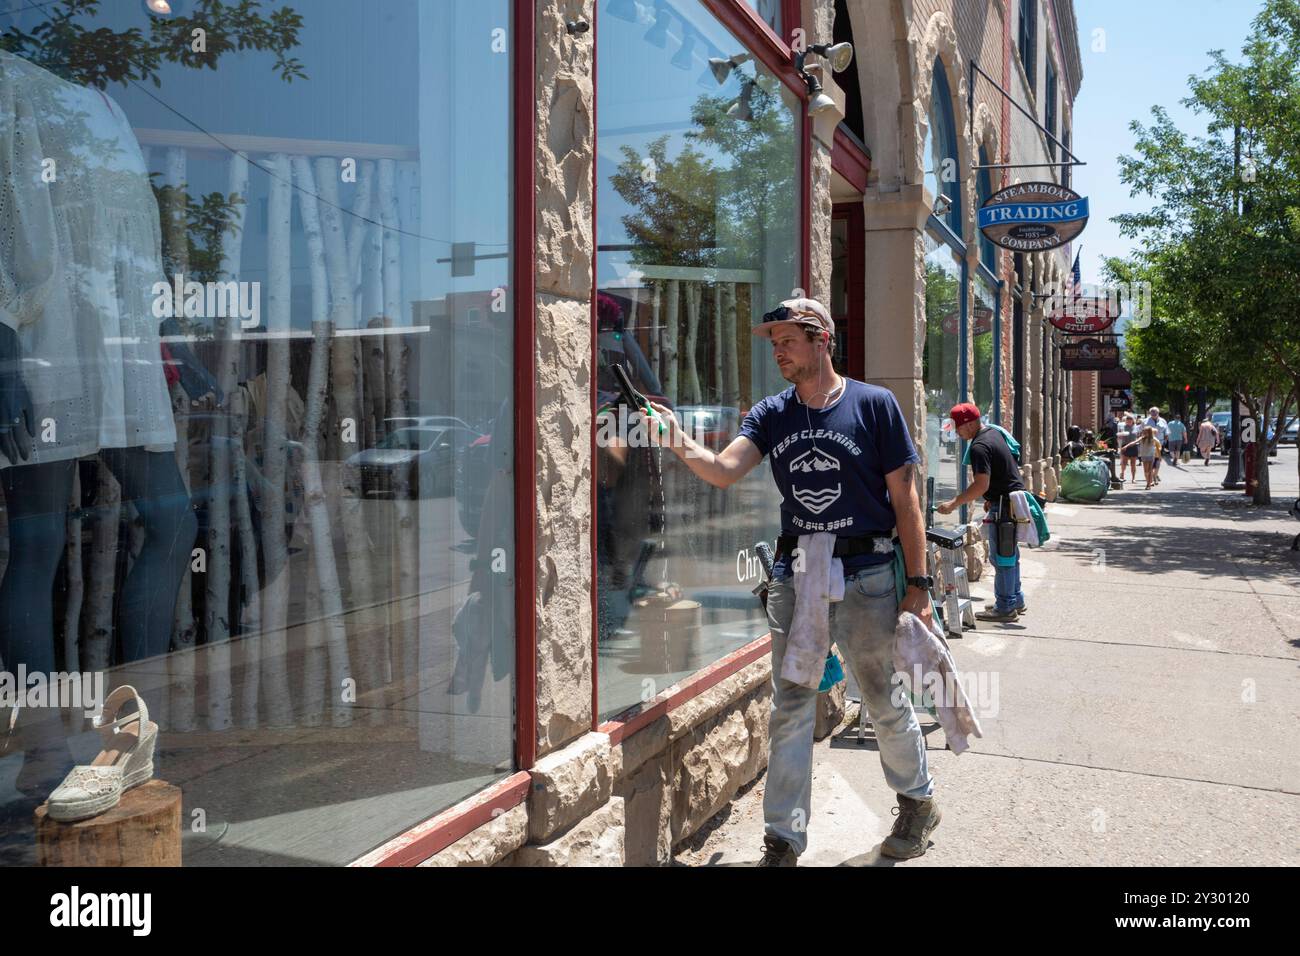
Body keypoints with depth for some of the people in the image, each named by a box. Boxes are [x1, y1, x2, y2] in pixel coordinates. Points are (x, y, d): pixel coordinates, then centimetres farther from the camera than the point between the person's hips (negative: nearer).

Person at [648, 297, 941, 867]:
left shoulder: (874, 404, -4)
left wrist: (918, 585, -7)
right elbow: (724, 470, -11)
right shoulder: (771, 415, 5)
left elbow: (904, 500, -4)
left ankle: (918, 802, 39)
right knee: (790, 709, 5)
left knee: (884, 703, 12)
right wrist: (681, 445, -31)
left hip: (866, 575, -3)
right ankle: (782, 840, 17)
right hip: (795, 575, 3)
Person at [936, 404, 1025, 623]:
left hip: (1004, 505, -10)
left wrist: (953, 504, -23)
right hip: (1013, 498, 10)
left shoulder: (979, 447, -22)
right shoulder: (994, 431, 9)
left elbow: (981, 485, -27)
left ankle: (1005, 607, 5)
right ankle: (1016, 600, 29)